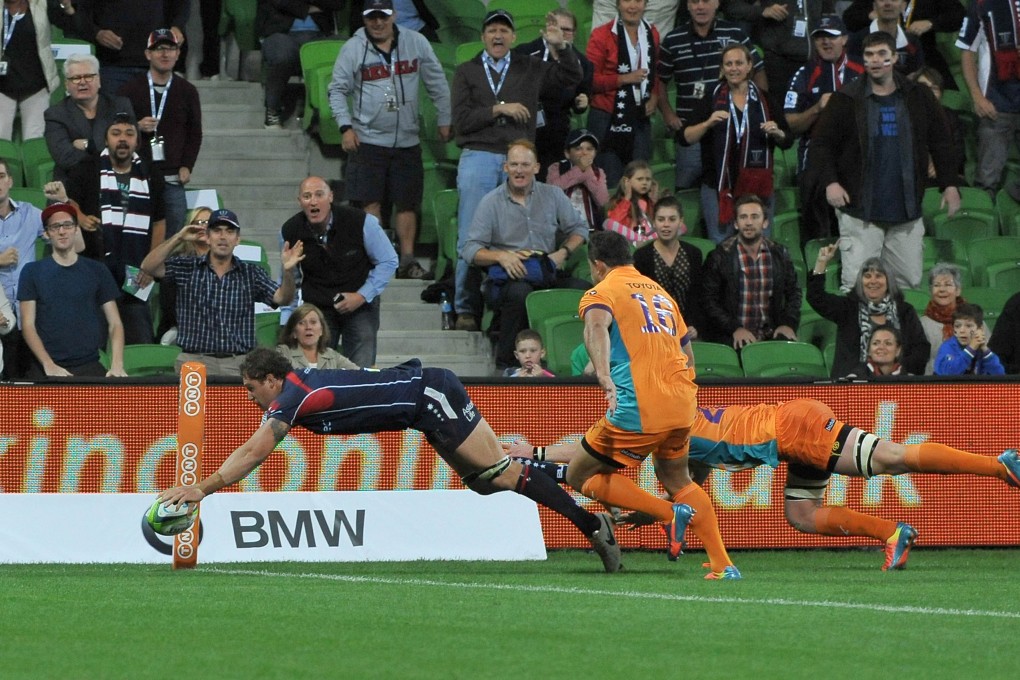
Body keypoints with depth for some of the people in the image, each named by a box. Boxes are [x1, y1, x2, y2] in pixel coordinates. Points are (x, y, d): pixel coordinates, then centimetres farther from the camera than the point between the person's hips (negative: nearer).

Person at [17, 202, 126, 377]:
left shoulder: (97, 271, 11)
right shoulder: (32, 272, 8)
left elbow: (114, 323, 9)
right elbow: (28, 325, 2)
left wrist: (117, 364, -9)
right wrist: (49, 365, -12)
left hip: (89, 365, 1)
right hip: (46, 369, -1)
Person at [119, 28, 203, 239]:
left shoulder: (187, 91, 11)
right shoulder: (131, 89, 6)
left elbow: (195, 134, 13)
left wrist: (186, 167, 1)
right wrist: (137, 127, -13)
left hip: (172, 179, 1)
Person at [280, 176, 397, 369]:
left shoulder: (362, 222, -17)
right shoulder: (290, 231, -8)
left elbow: (388, 262, -4)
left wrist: (362, 296, -12)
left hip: (361, 305, -2)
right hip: (316, 307, 2)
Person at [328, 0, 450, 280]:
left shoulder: (416, 43, 3)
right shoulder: (353, 49, -2)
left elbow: (437, 83, 11)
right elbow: (338, 89, 1)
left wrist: (445, 120, 11)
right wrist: (346, 126, -9)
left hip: (407, 140, 2)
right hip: (367, 139, -2)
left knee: (407, 202, 5)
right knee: (370, 203, -7)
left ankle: (407, 259, 13)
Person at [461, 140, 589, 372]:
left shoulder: (552, 195, 12)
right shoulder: (491, 202, 5)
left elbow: (578, 229, 18)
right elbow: (470, 250, 1)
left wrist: (563, 253, -3)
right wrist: (501, 256, -18)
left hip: (547, 274, 3)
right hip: (507, 277, -3)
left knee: (582, 289, -28)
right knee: (520, 292, -39)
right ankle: (505, 365, -27)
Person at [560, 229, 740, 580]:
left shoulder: (601, 293, 2)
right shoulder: (660, 292, 24)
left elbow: (597, 326, -23)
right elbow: (688, 354, 27)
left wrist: (604, 376, -37)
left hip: (637, 409, -7)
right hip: (682, 406, 7)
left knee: (580, 475, 7)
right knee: (677, 481, 27)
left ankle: (669, 513, -6)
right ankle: (724, 565, 16)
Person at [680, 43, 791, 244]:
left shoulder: (764, 99, 7)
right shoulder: (712, 97, 4)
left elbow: (787, 142, 11)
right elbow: (684, 137, -3)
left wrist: (777, 133, -11)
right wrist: (708, 123, -19)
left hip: (757, 187, 1)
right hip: (719, 187, -1)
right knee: (721, 245, -2)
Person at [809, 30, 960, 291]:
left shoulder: (919, 98, 7)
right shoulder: (846, 100, 0)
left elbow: (939, 143, 13)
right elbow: (821, 143, 2)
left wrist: (949, 184, 6)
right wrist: (830, 181, -12)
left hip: (906, 211, 3)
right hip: (859, 210, -3)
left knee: (910, 283, 6)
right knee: (856, 285, -8)